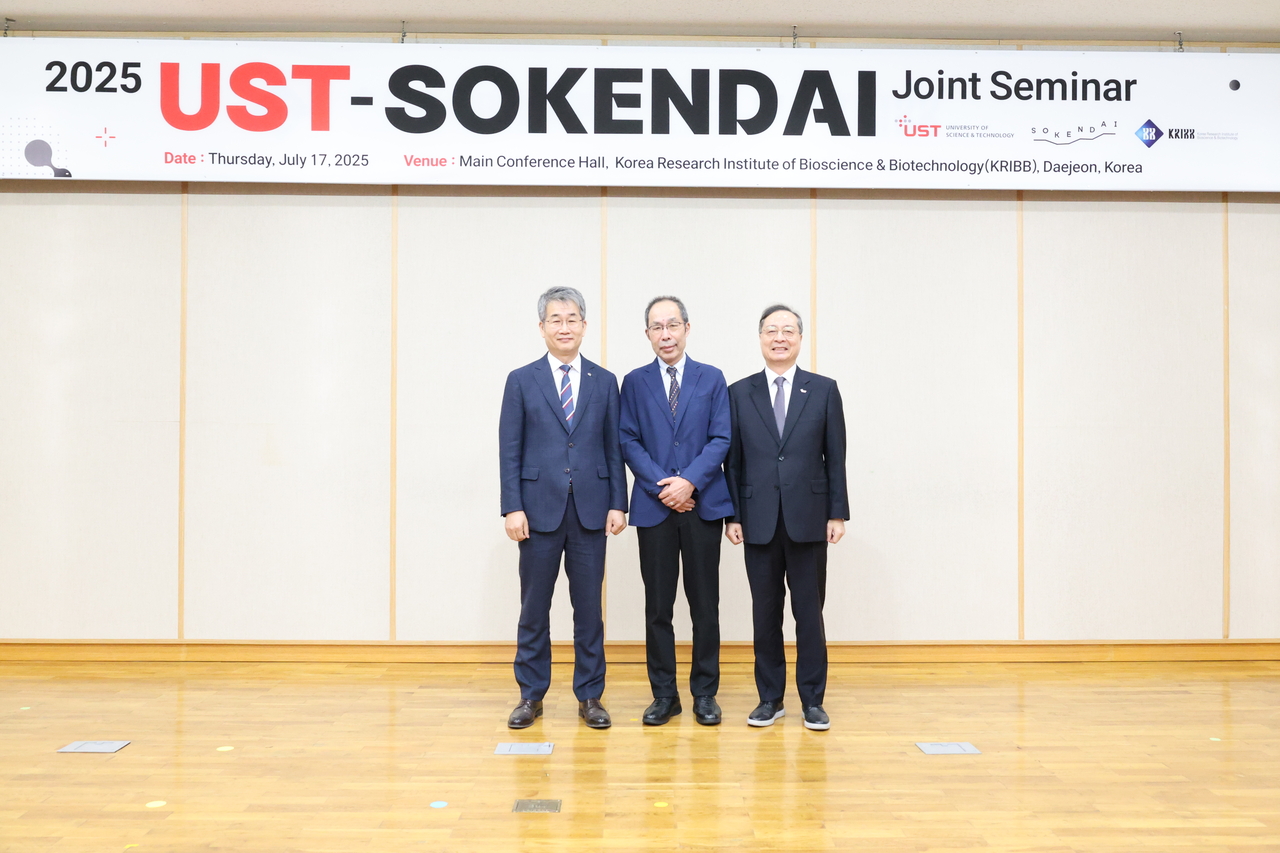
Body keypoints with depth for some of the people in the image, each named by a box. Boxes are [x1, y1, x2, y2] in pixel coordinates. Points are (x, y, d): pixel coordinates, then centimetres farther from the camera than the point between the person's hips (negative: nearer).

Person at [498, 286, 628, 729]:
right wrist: (513, 507, -7)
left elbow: (614, 448, 7)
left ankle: (590, 696, 17)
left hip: (590, 510, 1)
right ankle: (531, 695, 17)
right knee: (534, 606, 6)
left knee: (589, 606, 6)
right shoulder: (521, 381, 4)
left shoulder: (604, 382, 8)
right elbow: (509, 450, 0)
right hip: (539, 509, -1)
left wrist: (618, 504, -1)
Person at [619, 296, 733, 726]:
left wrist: (690, 482, -14)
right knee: (658, 605, 4)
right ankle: (664, 694, 14)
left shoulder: (712, 379, 7)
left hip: (703, 504, 0)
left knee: (705, 604, 4)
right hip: (653, 507, 0)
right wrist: (661, 486, -11)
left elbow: (720, 439, -1)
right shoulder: (635, 382, 8)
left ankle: (705, 693, 14)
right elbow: (629, 442, 1)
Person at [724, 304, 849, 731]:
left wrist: (837, 513, -2)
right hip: (759, 520, 1)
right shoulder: (739, 393, 6)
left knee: (809, 612, 4)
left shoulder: (824, 390, 5)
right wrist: (732, 515, 0)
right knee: (765, 613, 7)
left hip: (808, 519, -1)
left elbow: (835, 456, 3)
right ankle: (770, 698, 18)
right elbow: (733, 460, 5)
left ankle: (812, 700, 15)